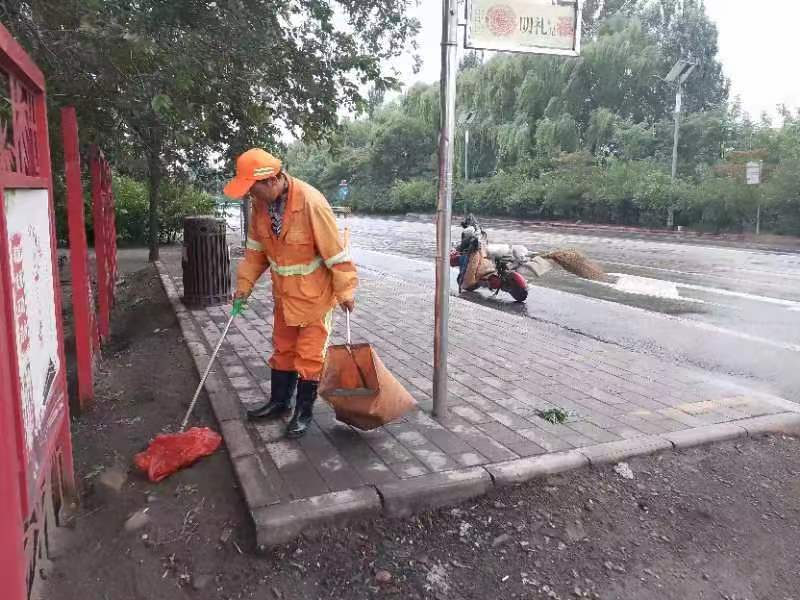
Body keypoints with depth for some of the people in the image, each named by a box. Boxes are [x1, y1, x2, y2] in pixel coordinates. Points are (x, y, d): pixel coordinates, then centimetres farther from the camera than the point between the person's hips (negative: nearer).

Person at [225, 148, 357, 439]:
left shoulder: (311, 202, -28)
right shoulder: (259, 204, -7)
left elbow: (335, 249, -22)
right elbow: (256, 249, 6)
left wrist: (345, 290, -18)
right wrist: (244, 284, 4)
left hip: (315, 294, -6)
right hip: (284, 293, 6)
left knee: (309, 355, 4)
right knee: (282, 349, 18)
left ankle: (304, 412, 20)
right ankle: (279, 401, 35)